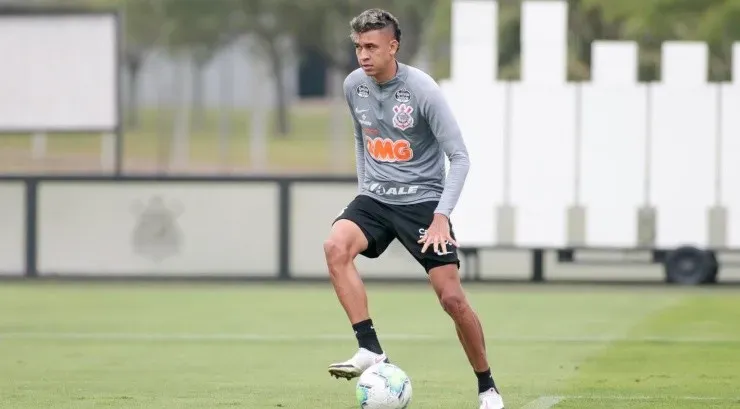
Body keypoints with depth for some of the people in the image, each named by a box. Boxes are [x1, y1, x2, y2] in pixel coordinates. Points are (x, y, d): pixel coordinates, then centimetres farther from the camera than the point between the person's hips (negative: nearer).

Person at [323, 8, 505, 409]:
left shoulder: (422, 89, -16)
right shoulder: (353, 86, -1)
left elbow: (459, 157, -14)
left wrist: (441, 217, -22)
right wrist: (364, 186, 15)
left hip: (422, 200, -4)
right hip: (375, 198, 4)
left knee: (452, 297, -9)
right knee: (335, 246, -27)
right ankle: (371, 350, -26)